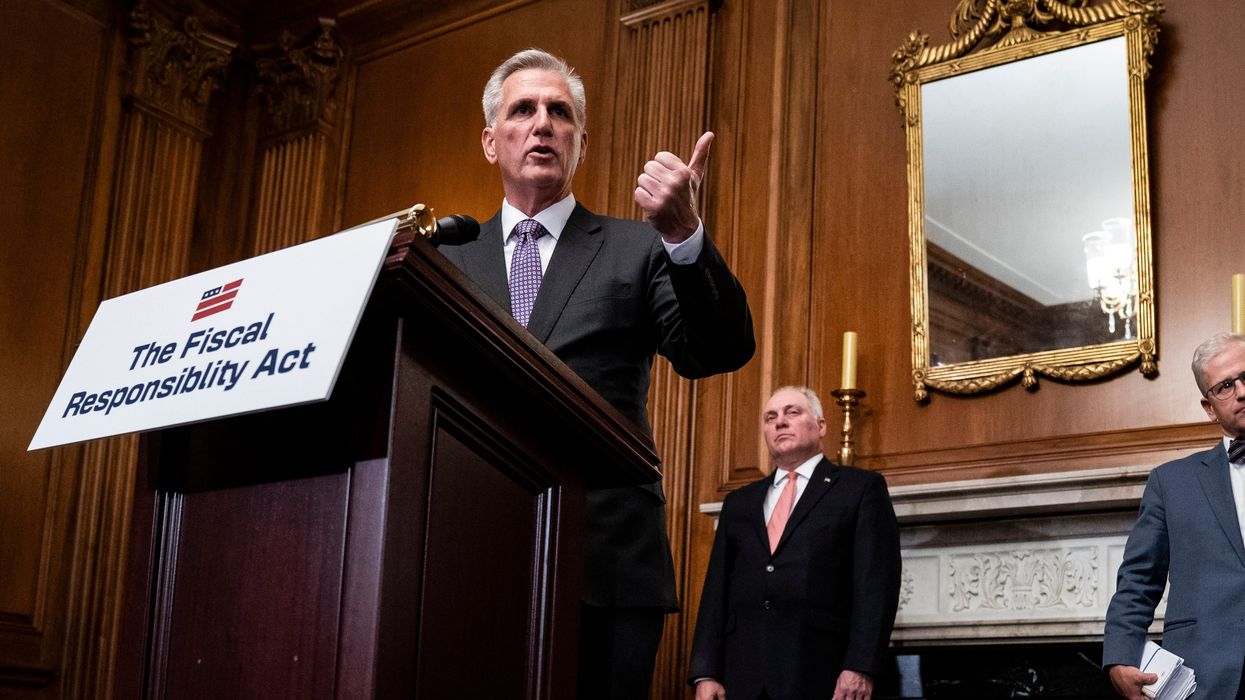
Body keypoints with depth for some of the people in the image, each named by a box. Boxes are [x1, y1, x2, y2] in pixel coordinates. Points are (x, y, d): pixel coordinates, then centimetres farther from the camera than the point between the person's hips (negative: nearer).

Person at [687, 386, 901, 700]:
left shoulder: (861, 487, 8)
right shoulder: (739, 502, 20)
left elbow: (875, 581, -2)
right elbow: (717, 588, 13)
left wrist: (860, 667, -13)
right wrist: (706, 673, 2)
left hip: (819, 673, -3)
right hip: (743, 674, 4)